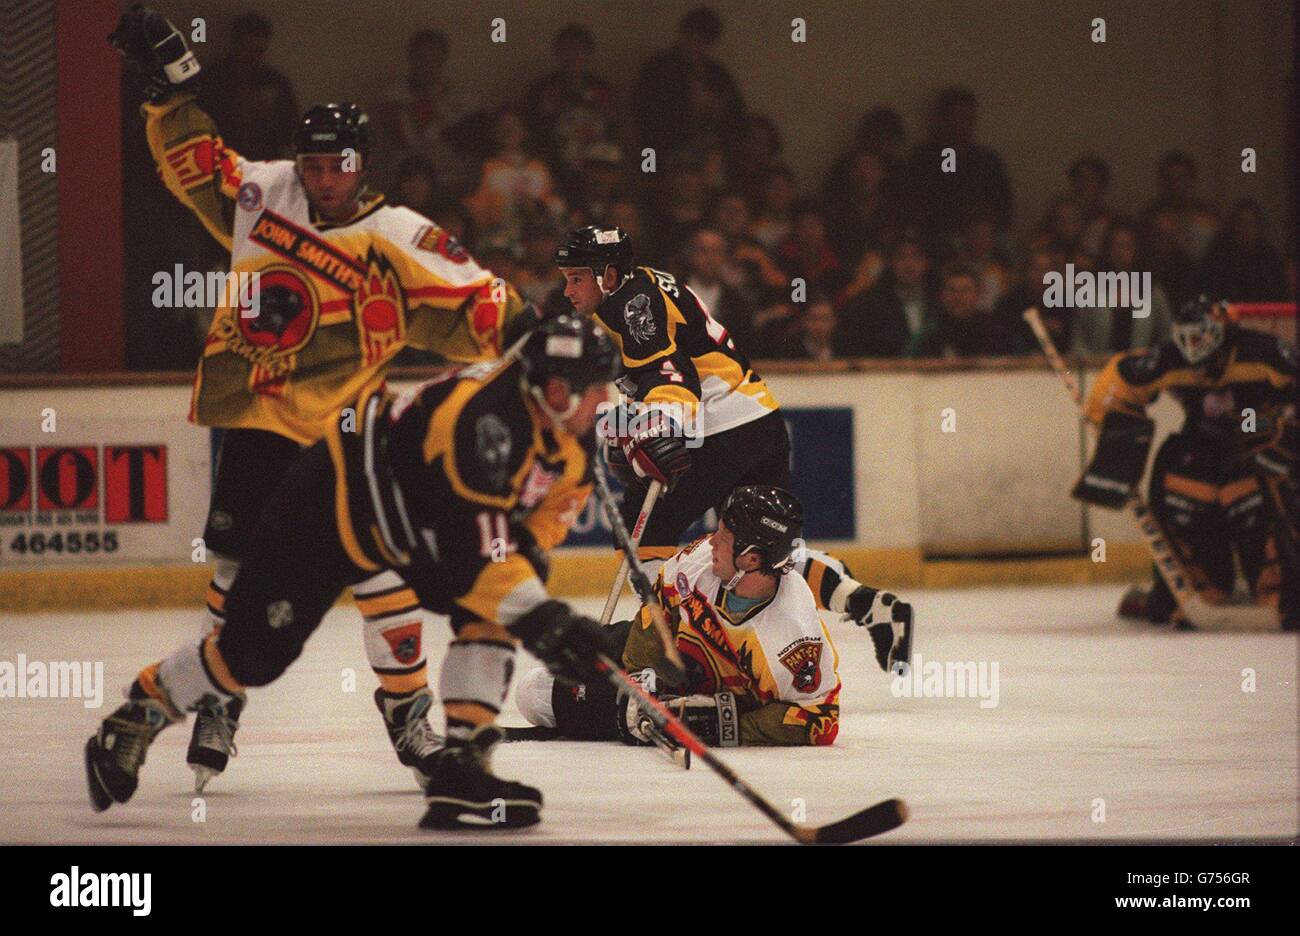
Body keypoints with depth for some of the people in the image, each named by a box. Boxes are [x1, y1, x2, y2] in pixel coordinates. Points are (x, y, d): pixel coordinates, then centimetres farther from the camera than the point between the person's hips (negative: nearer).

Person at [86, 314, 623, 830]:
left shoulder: (572, 432, -11)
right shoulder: (484, 419, -38)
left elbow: (555, 502, 8)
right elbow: (473, 552, -40)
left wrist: (528, 545, -12)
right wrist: (541, 618, -42)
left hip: (417, 513, 8)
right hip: (337, 498, -8)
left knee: (490, 616, -13)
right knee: (255, 651, -1)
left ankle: (459, 772, -12)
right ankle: (135, 719, 22)